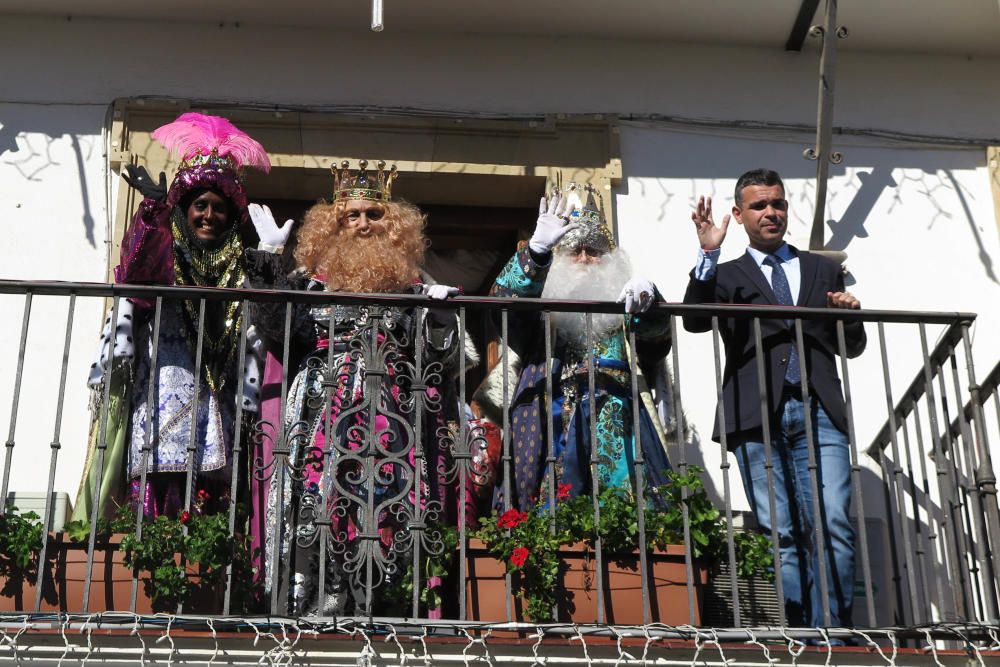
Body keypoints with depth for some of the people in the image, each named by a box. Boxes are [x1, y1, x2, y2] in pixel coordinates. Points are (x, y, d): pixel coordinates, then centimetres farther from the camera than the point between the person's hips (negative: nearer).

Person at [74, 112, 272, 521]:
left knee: (210, 500, -6)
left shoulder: (238, 272, 21)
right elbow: (136, 271, -17)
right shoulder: (163, 258, 9)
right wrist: (155, 207, -29)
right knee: (155, 495, -14)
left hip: (215, 407, 3)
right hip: (162, 406, -3)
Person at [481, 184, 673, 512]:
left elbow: (657, 331, 0)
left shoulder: (622, 302, 19)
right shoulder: (542, 301, 16)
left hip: (614, 423, 1)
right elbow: (502, 297, -5)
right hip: (551, 422, -1)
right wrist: (537, 248, -21)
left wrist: (646, 294, -24)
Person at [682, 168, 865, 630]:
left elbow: (852, 347, 25)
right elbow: (694, 321, -3)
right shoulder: (726, 276, 17)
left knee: (833, 525, -13)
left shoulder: (823, 270, 23)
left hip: (818, 413, 1)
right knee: (782, 536, -6)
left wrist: (850, 315, 3)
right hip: (757, 418, -1)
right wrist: (707, 254, -10)